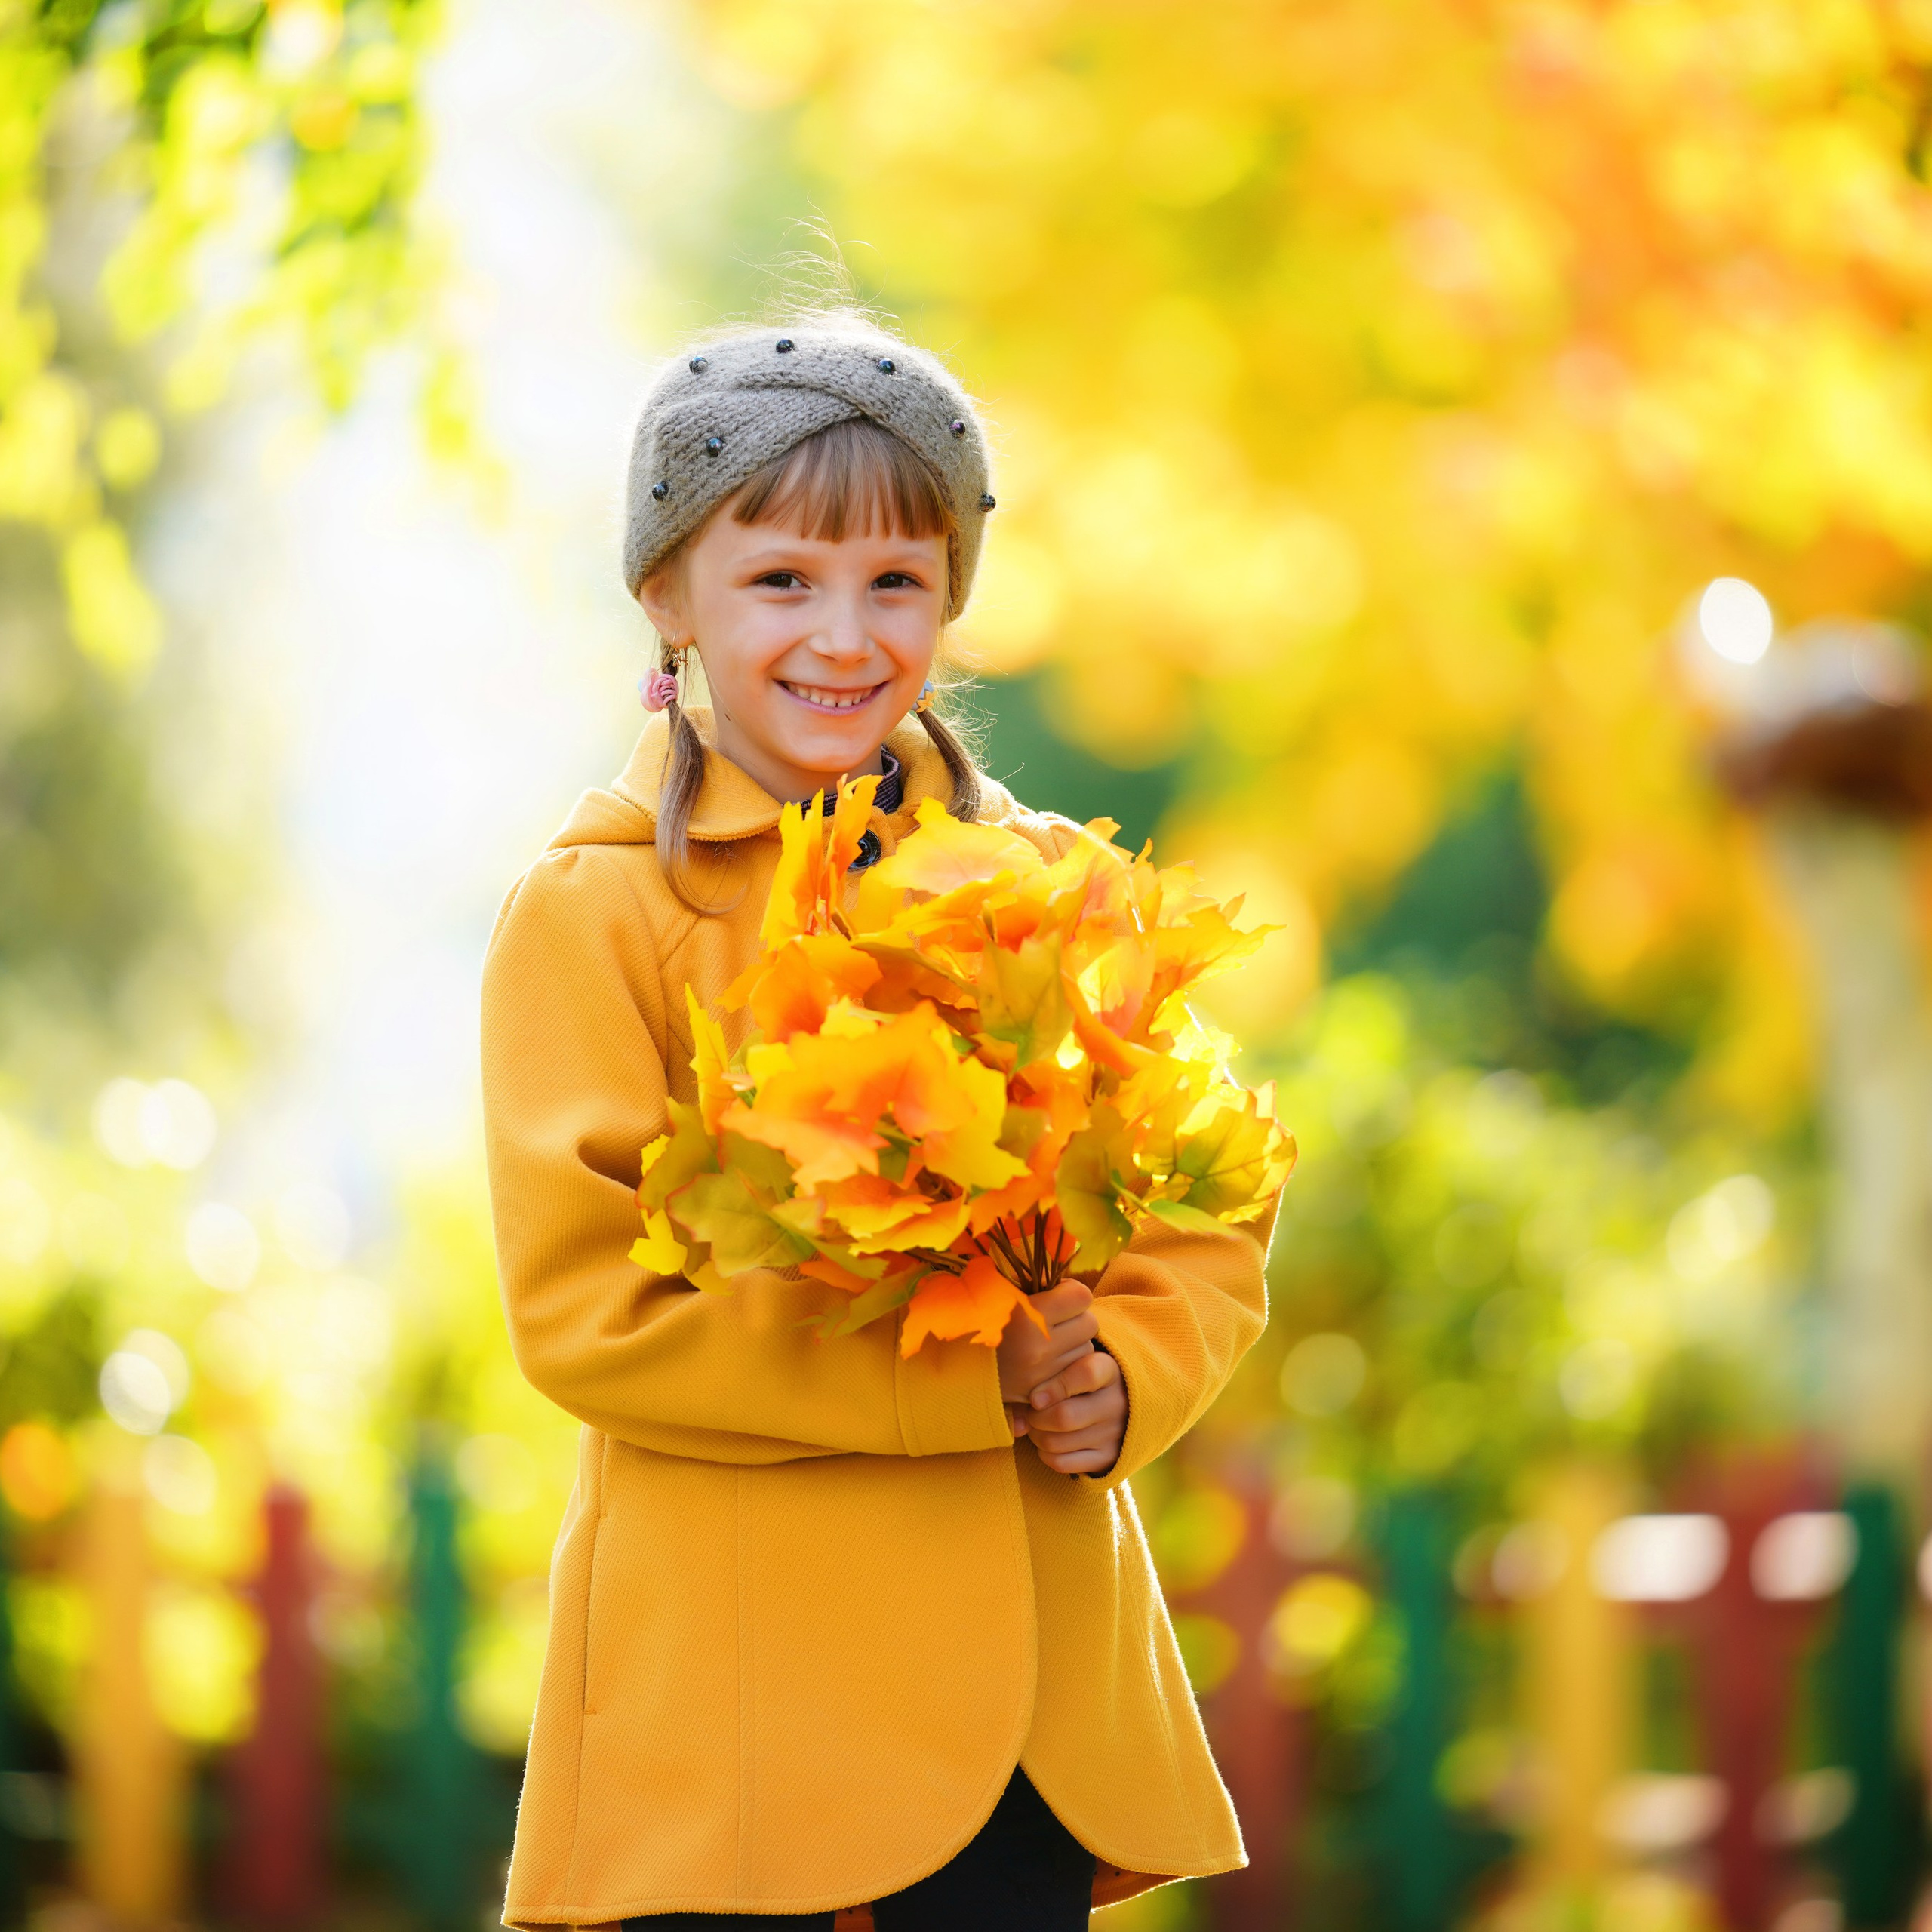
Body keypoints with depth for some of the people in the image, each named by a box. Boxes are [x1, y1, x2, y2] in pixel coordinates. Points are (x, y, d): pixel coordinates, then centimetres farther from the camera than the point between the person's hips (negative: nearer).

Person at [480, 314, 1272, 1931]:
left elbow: (1203, 1229, 13)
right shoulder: (594, 914, -3)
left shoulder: (1056, 889, 10)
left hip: (1030, 1666, 4)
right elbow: (584, 1303, -10)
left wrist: (1115, 1383, -10)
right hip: (727, 1686, -4)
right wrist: (962, 1379, -16)